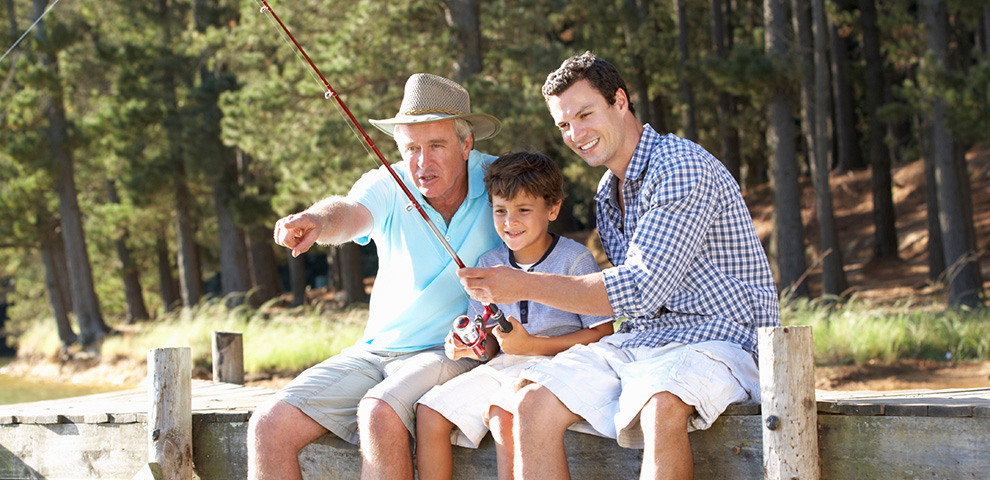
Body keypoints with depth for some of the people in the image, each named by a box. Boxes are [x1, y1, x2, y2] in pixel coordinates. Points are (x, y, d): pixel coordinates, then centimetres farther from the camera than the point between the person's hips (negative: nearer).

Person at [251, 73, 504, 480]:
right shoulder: (387, 185, -3)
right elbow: (351, 211, -25)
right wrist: (319, 221, -52)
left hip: (453, 353, -4)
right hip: (375, 351, 4)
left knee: (379, 414, -35)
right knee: (268, 426, -14)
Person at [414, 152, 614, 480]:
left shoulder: (575, 259, -4)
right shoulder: (489, 264, 14)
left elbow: (602, 333, -8)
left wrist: (531, 345, -15)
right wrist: (470, 346, -8)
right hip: (501, 367, 6)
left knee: (501, 413, -34)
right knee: (429, 411, -12)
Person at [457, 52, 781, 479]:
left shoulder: (681, 166, -12)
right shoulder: (607, 194, 18)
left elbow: (644, 288, -20)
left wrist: (528, 285, -18)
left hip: (718, 339, -8)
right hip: (639, 342, 8)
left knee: (661, 405, -40)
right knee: (534, 402, -15)